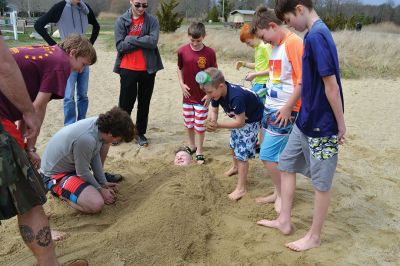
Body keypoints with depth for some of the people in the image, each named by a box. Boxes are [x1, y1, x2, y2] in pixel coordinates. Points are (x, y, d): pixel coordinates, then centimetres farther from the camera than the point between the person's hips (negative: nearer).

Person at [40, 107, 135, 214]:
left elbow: (95, 156, 0)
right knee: (96, 204, -27)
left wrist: (103, 182, 2)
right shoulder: (86, 139, -37)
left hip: (71, 162, 9)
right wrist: (100, 190, -8)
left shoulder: (98, 123, -13)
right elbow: (83, 173, -22)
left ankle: (98, 178, 19)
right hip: (56, 174, -8)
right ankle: (61, 191, -2)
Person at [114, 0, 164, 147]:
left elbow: (153, 41, -14)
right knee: (125, 103, 6)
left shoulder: (152, 21, 1)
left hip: (148, 69, 1)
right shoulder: (121, 21, 0)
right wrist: (143, 41, -11)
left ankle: (140, 133, 22)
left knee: (144, 103, 10)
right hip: (127, 69, -1)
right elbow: (120, 46, -10)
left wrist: (131, 39, -12)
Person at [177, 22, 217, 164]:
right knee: (189, 124, 16)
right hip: (188, 95, 3)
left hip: (202, 96, -3)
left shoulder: (210, 53, -12)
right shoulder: (182, 51, -6)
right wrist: (181, 84, -3)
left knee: (200, 125, 5)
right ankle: (191, 146, 36)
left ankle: (199, 151, 20)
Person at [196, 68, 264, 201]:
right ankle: (235, 167, 54)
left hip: (251, 119, -8)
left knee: (242, 152, -10)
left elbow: (240, 122, -37)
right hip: (238, 118, 8)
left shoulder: (236, 96, -42)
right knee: (233, 144, 25)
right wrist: (212, 122, -31)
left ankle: (241, 188, 0)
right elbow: (214, 111, -9)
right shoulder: (217, 93, -19)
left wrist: (219, 125, -40)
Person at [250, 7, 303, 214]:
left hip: (284, 111, -8)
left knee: (269, 156, -3)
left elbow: (302, 80, -19)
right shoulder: (276, 45, 11)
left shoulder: (294, 43, -15)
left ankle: (282, 195, 16)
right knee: (278, 156, 14)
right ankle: (278, 193, 28)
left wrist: (288, 108, -18)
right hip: (271, 107, 8)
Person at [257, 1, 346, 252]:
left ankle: (314, 237, 23)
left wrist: (341, 124, -17)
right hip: (306, 119, 10)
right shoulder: (314, 34, 9)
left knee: (321, 181, 6)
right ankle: (284, 221, 31)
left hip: (322, 124, -10)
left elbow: (332, 85, -22)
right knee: (287, 164, 17)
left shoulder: (316, 36, -21)